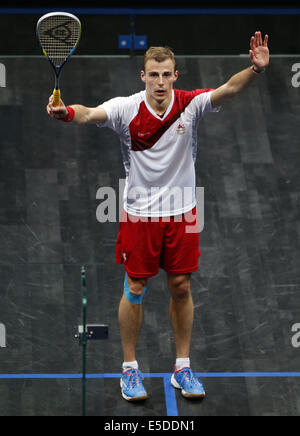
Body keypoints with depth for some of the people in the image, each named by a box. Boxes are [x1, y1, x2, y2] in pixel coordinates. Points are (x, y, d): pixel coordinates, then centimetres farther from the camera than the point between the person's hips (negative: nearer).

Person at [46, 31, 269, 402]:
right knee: (134, 290, 6)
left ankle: (182, 367, 23)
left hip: (181, 211, 2)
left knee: (181, 288, 9)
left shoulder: (190, 104, -10)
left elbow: (228, 89, -26)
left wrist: (255, 69, -46)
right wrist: (66, 112, -54)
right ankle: (130, 368, 20)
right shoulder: (126, 108, -14)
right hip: (139, 212, -2)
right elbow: (91, 114, -31)